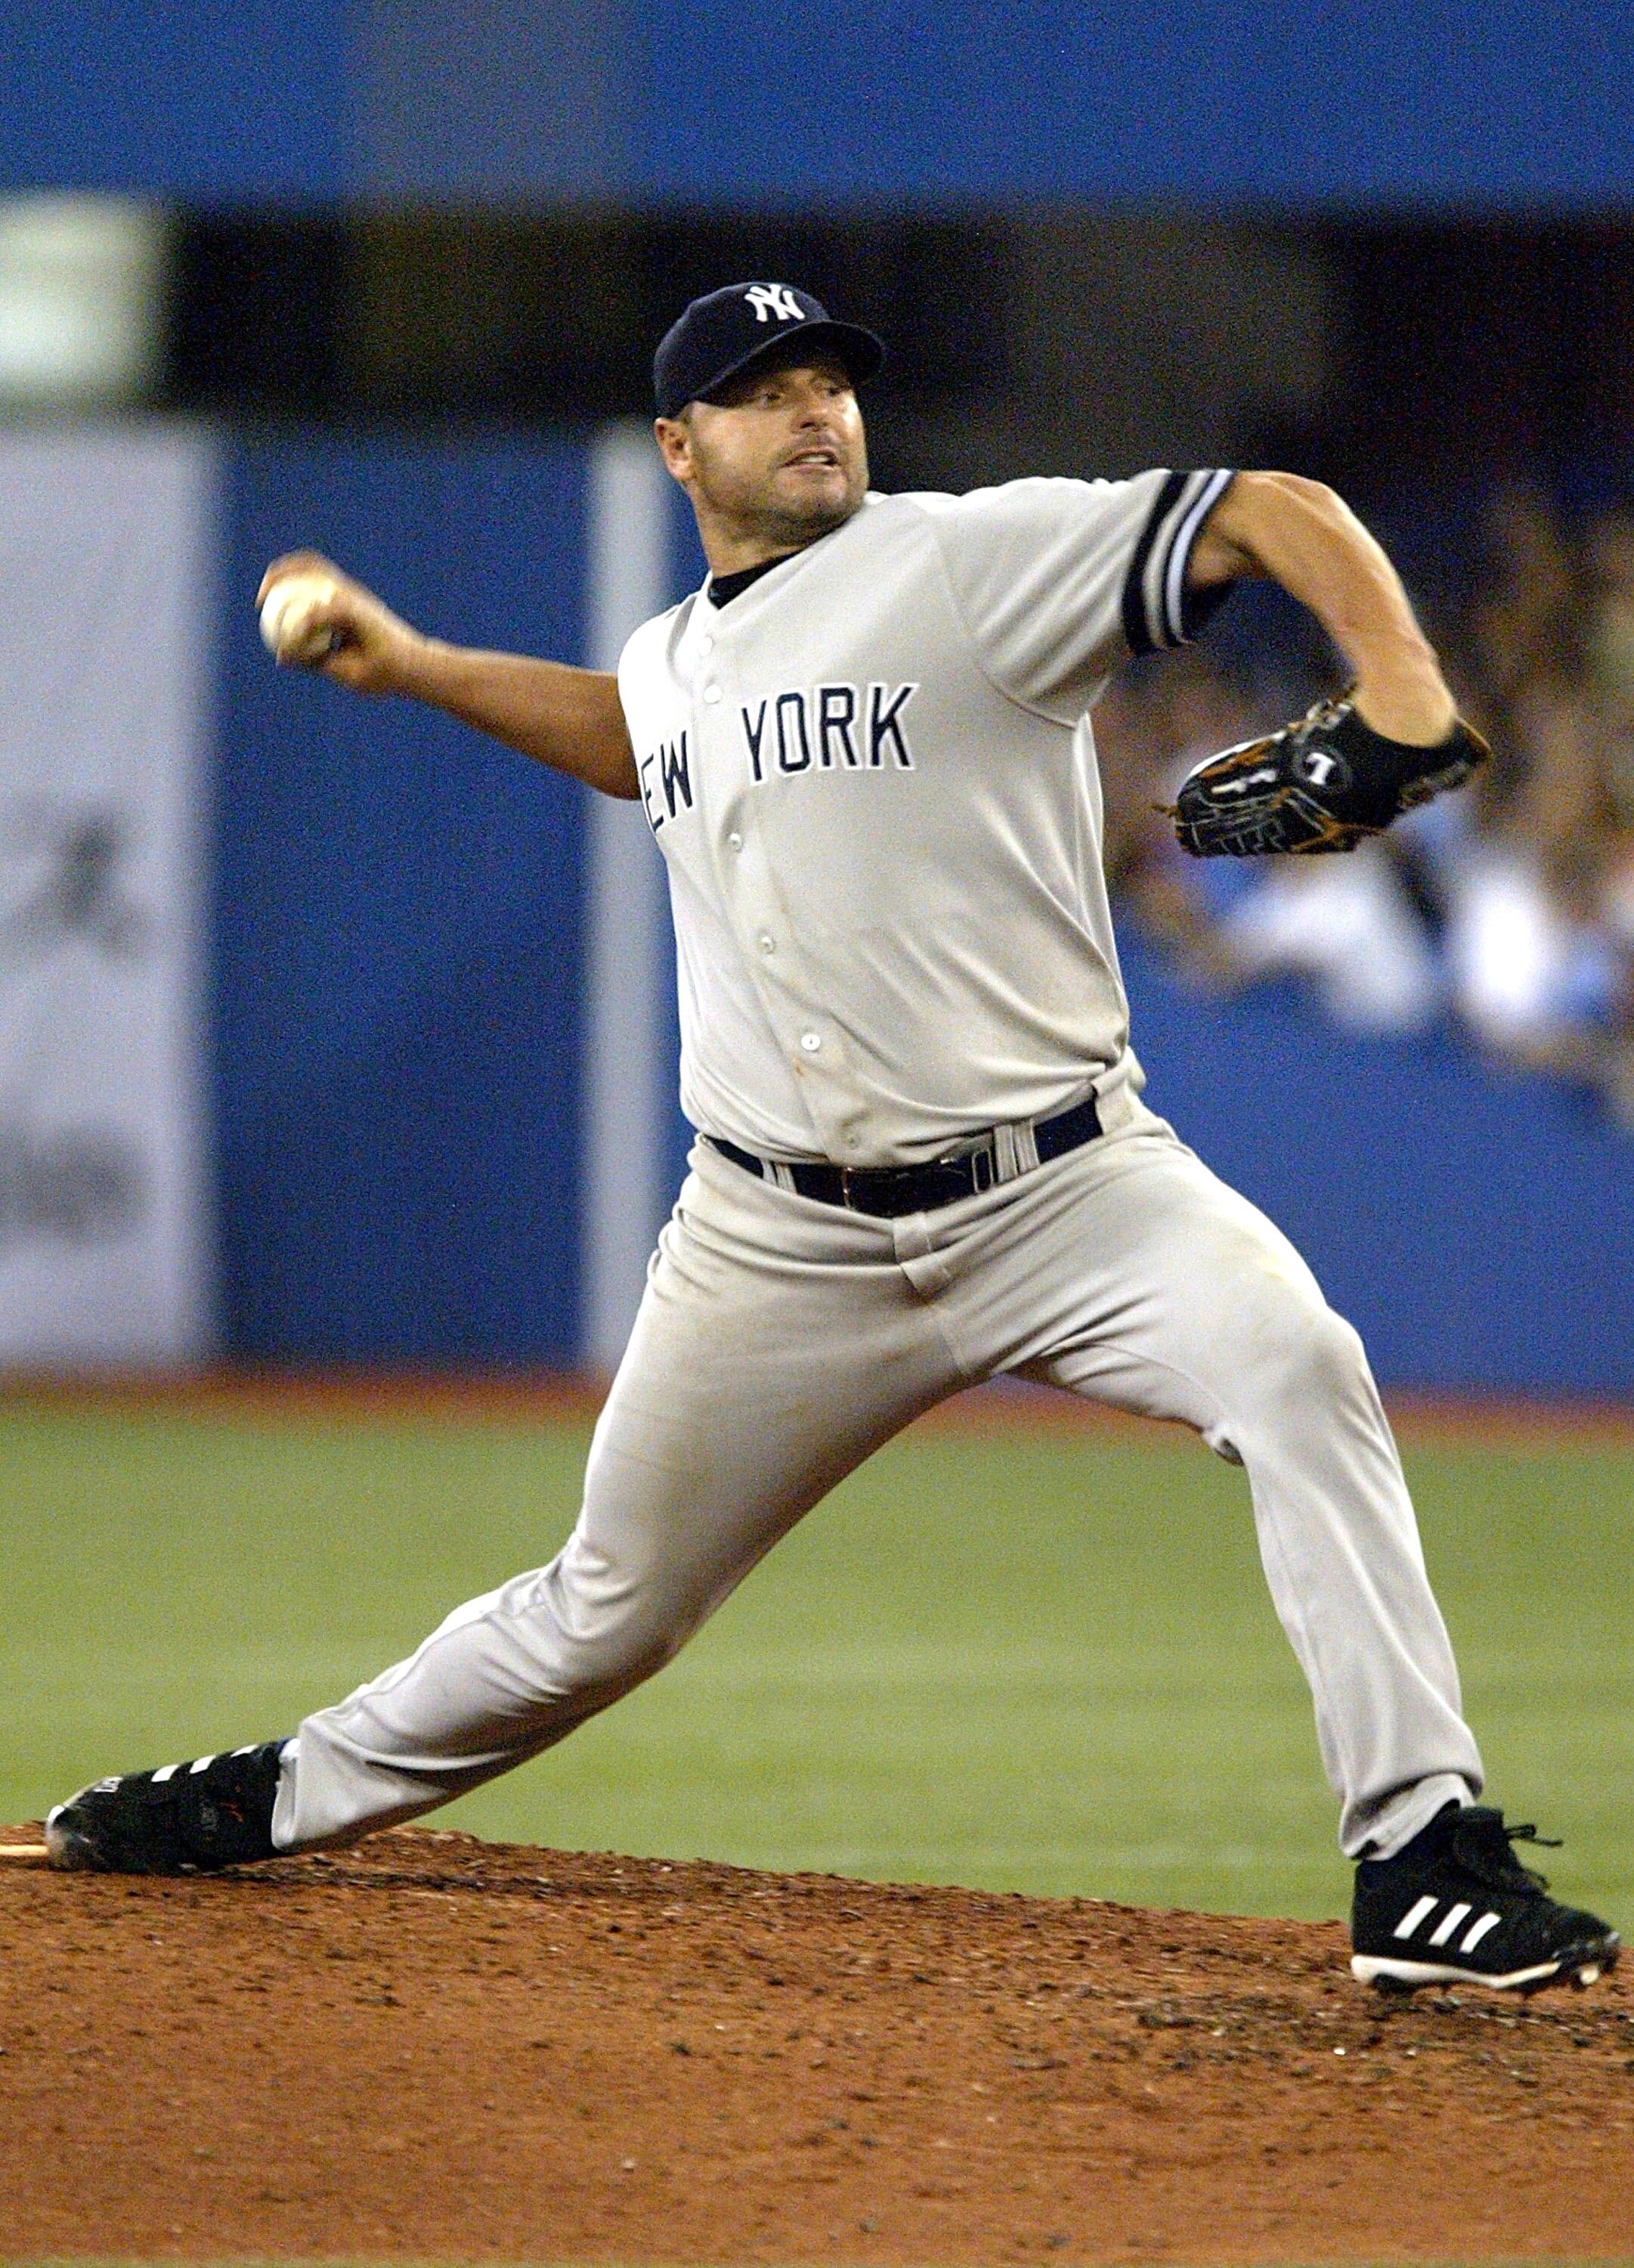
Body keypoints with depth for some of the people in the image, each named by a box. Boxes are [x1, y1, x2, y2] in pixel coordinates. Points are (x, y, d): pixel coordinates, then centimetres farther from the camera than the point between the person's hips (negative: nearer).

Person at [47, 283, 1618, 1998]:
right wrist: (409, 667, 36)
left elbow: (1272, 514, -14)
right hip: (782, 1241, 4)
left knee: (1293, 1359, -31)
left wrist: (1399, 693, -30)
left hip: (1060, 1190, -4)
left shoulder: (971, 560, -5)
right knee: (605, 1613, 12)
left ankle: (1424, 1859, -32)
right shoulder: (675, 659, 14)